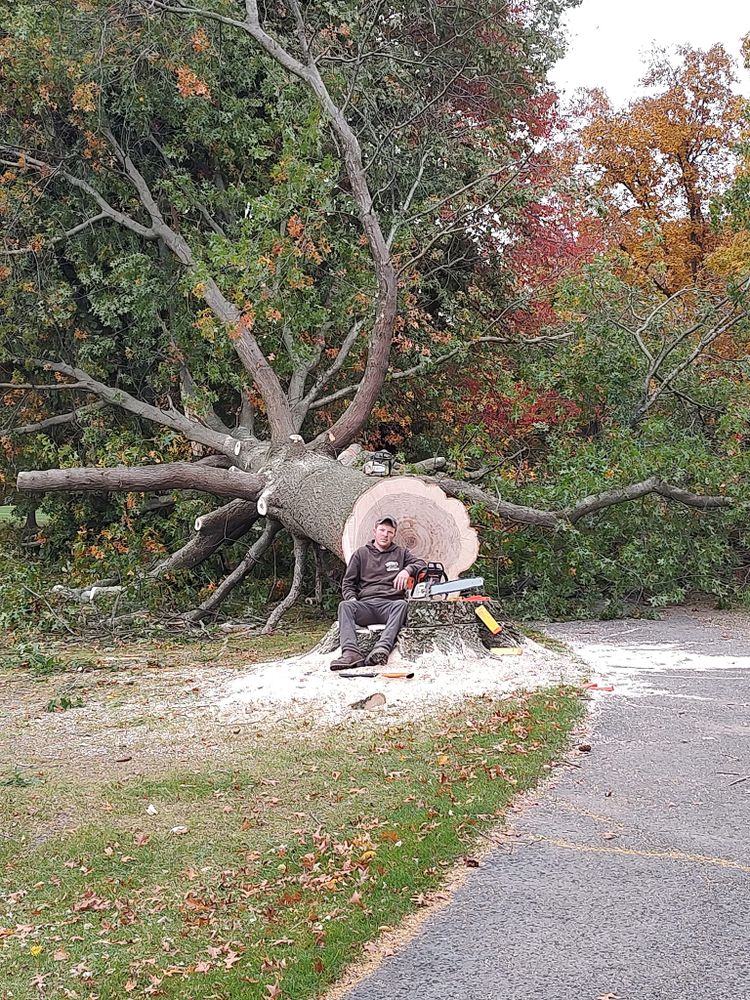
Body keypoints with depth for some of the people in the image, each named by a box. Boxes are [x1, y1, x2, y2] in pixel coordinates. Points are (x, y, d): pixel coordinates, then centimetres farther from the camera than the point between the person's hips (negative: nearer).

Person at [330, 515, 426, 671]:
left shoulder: (400, 553, 22)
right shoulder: (361, 553, 22)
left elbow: (421, 563, 9)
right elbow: (348, 583, 19)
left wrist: (407, 570, -12)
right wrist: (352, 598, -2)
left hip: (390, 605, -1)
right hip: (366, 604, 1)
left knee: (402, 604, -35)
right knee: (345, 605, -30)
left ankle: (382, 648, -54)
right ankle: (351, 652, -49)